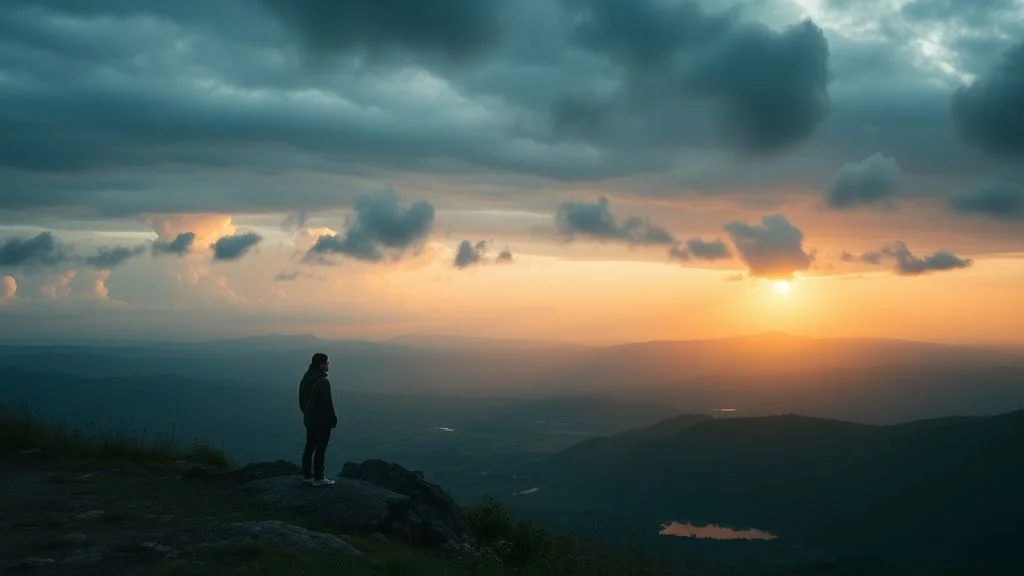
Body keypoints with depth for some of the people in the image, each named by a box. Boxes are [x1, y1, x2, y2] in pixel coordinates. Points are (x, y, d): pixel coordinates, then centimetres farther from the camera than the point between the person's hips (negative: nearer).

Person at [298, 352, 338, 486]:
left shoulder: (305, 378, 7)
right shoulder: (322, 381, -22)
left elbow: (301, 400, 15)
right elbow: (327, 403, -22)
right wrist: (333, 419, -11)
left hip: (309, 419, 9)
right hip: (321, 421, -9)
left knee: (309, 447, 16)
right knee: (320, 449, 0)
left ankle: (306, 475, 23)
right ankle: (318, 478, 6)